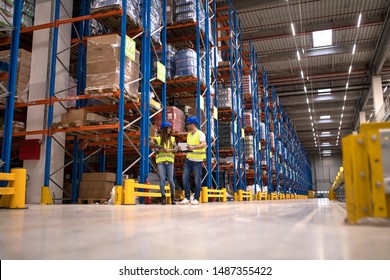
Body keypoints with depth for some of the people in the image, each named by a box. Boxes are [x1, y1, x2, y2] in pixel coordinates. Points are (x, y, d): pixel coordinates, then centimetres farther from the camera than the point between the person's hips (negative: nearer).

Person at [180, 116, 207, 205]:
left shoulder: (200, 134, -8)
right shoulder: (189, 134, 17)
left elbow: (204, 144, -21)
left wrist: (193, 148, -33)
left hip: (197, 161, -7)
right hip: (188, 159, 7)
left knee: (197, 180, -1)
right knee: (185, 178, 1)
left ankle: (196, 199, 9)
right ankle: (187, 198, 9)